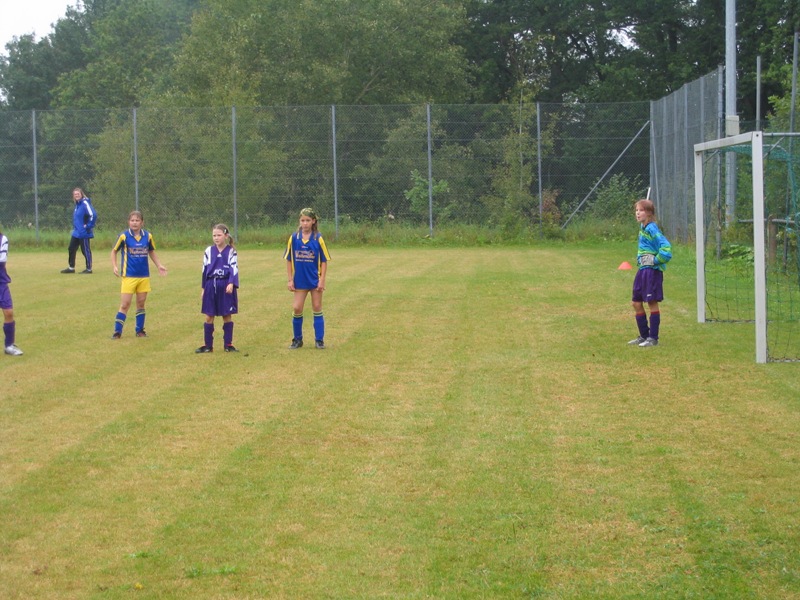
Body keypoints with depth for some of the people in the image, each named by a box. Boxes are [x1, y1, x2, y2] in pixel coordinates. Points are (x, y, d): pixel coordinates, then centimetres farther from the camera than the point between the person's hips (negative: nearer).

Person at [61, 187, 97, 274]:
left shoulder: (85, 203, -16)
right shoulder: (77, 204, 11)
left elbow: (93, 215, -26)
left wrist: (88, 226, -19)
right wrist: (75, 227, 17)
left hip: (84, 233, -9)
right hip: (76, 233, 9)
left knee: (86, 251, 0)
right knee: (71, 249, 13)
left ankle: (89, 269, 9)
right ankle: (71, 268, 23)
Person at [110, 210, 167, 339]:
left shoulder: (148, 236, 0)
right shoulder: (124, 236, -9)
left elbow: (151, 252, 16)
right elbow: (114, 251, 2)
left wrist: (159, 266, 8)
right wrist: (115, 266, -9)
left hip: (144, 276, 3)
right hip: (129, 276, -3)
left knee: (141, 303, 9)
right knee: (125, 304, -5)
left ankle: (140, 330, 20)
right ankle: (117, 332, 2)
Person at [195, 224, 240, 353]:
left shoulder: (231, 251, -2)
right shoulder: (209, 251, 5)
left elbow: (234, 268, -9)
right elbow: (205, 270, 9)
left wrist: (231, 284, -23)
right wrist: (203, 288, 9)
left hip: (226, 286, -2)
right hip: (211, 285, 2)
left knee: (227, 316, 5)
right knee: (209, 317, 4)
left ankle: (228, 344, 13)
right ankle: (207, 345, 11)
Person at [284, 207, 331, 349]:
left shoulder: (318, 239, -6)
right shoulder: (294, 238, -2)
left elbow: (324, 261, -2)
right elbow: (289, 260, 3)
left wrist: (322, 280, -8)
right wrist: (290, 280, 0)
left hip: (315, 280, -1)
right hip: (300, 280, 1)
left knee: (317, 309, 5)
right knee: (297, 308, -1)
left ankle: (319, 340, 12)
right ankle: (297, 339, 13)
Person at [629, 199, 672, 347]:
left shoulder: (651, 229, -16)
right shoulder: (642, 228, 10)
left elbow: (666, 247, -26)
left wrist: (655, 260, -18)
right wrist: (640, 259, 13)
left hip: (652, 271, -9)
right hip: (642, 270, 9)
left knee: (652, 303, -2)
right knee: (636, 303, 12)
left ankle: (653, 338, 6)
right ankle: (644, 336, 22)